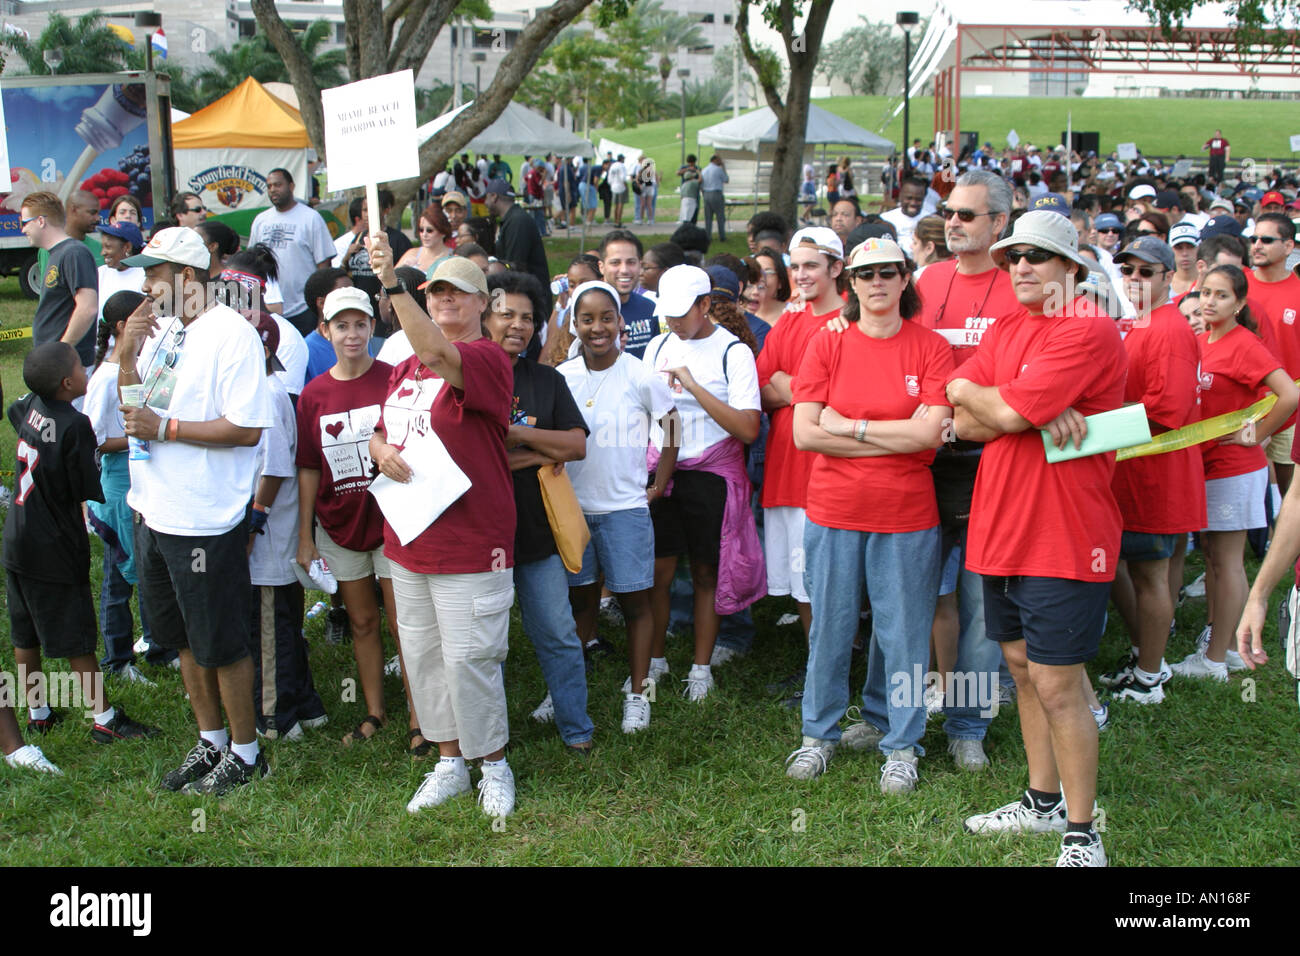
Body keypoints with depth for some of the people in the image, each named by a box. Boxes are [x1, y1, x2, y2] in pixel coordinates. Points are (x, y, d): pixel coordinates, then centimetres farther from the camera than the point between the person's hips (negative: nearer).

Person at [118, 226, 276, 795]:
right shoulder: (158, 329, 9)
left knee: (221, 645, 4)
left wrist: (163, 428, -19)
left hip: (204, 519, -8)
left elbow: (246, 428, -21)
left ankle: (244, 753, 20)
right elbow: (131, 406, 13)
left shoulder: (231, 334, -15)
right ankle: (210, 741, 35)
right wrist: (128, 356, -5)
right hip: (153, 510, 8)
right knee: (184, 639, 19)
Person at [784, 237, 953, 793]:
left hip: (907, 516, -1)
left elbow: (930, 434, -12)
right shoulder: (826, 346, 1)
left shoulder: (931, 348, -1)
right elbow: (804, 434, -9)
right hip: (833, 513, 1)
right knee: (829, 626, 10)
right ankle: (820, 733, 28)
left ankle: (900, 744, 23)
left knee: (903, 631, 7)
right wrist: (895, 437, -10)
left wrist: (848, 425, -12)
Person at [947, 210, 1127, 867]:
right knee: (1022, 669, 17)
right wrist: (1036, 413, -14)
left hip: (1064, 536, -8)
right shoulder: (1004, 330, 13)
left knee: (1056, 687, -5)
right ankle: (1044, 800, 32)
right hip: (1003, 528, 8)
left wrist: (965, 390, -2)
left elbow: (1008, 410, -22)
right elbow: (965, 424, 1)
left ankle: (1082, 833, 8)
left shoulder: (1089, 331, -12)